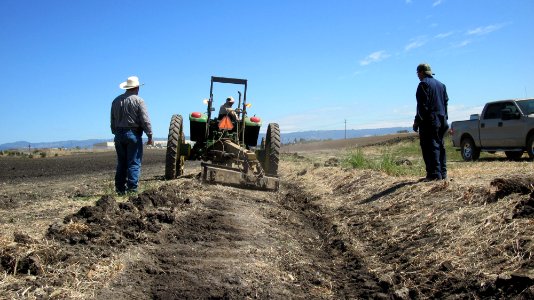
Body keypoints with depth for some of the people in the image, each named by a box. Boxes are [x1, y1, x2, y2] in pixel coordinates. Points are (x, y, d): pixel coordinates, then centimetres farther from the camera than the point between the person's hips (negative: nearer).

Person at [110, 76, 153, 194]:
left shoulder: (116, 100, 11)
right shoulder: (138, 100, -7)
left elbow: (112, 120, 15)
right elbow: (145, 120, -11)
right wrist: (150, 136, -7)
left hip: (119, 134, 6)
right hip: (133, 134, -6)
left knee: (121, 163, 12)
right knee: (134, 163, -3)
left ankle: (120, 189, 14)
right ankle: (132, 189, -7)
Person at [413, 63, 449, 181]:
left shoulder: (424, 84, -7)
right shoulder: (441, 85, 19)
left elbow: (422, 105, -14)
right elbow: (445, 102, 18)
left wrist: (417, 121, -13)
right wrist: (444, 118, 21)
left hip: (429, 121, -9)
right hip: (441, 120, 9)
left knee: (430, 147, -9)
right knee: (440, 146, 13)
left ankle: (434, 173, -12)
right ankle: (442, 173, 15)